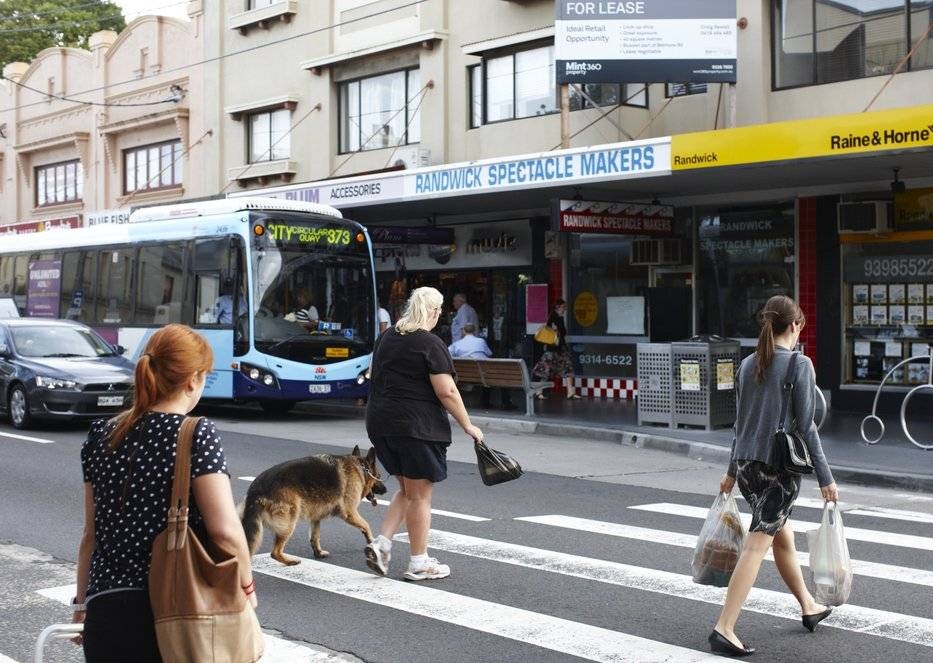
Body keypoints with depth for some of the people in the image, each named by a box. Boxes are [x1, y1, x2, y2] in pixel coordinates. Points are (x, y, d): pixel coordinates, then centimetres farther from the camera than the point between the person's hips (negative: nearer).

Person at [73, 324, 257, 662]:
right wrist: (246, 584, -1)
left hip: (107, 610, 4)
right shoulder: (197, 435, -10)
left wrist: (82, 602, 21)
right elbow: (225, 531, -16)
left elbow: (92, 533, 12)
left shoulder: (102, 436, 6)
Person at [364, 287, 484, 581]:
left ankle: (381, 543, 8)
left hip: (380, 423, 8)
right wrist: (467, 425, -7)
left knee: (407, 490, 19)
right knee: (420, 495, 2)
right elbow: (446, 392, -16)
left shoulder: (386, 337, 12)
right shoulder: (430, 344, -12)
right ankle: (419, 564, 8)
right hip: (417, 426, -7)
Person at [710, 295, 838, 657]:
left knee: (782, 536, 22)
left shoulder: (747, 365, 7)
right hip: (781, 466, -7)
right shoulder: (799, 365, -10)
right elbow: (805, 426, -12)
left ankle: (808, 607, 39)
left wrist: (733, 470, 23)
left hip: (747, 464, 7)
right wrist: (825, 478, -6)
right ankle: (724, 629, -11)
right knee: (756, 546, -7)